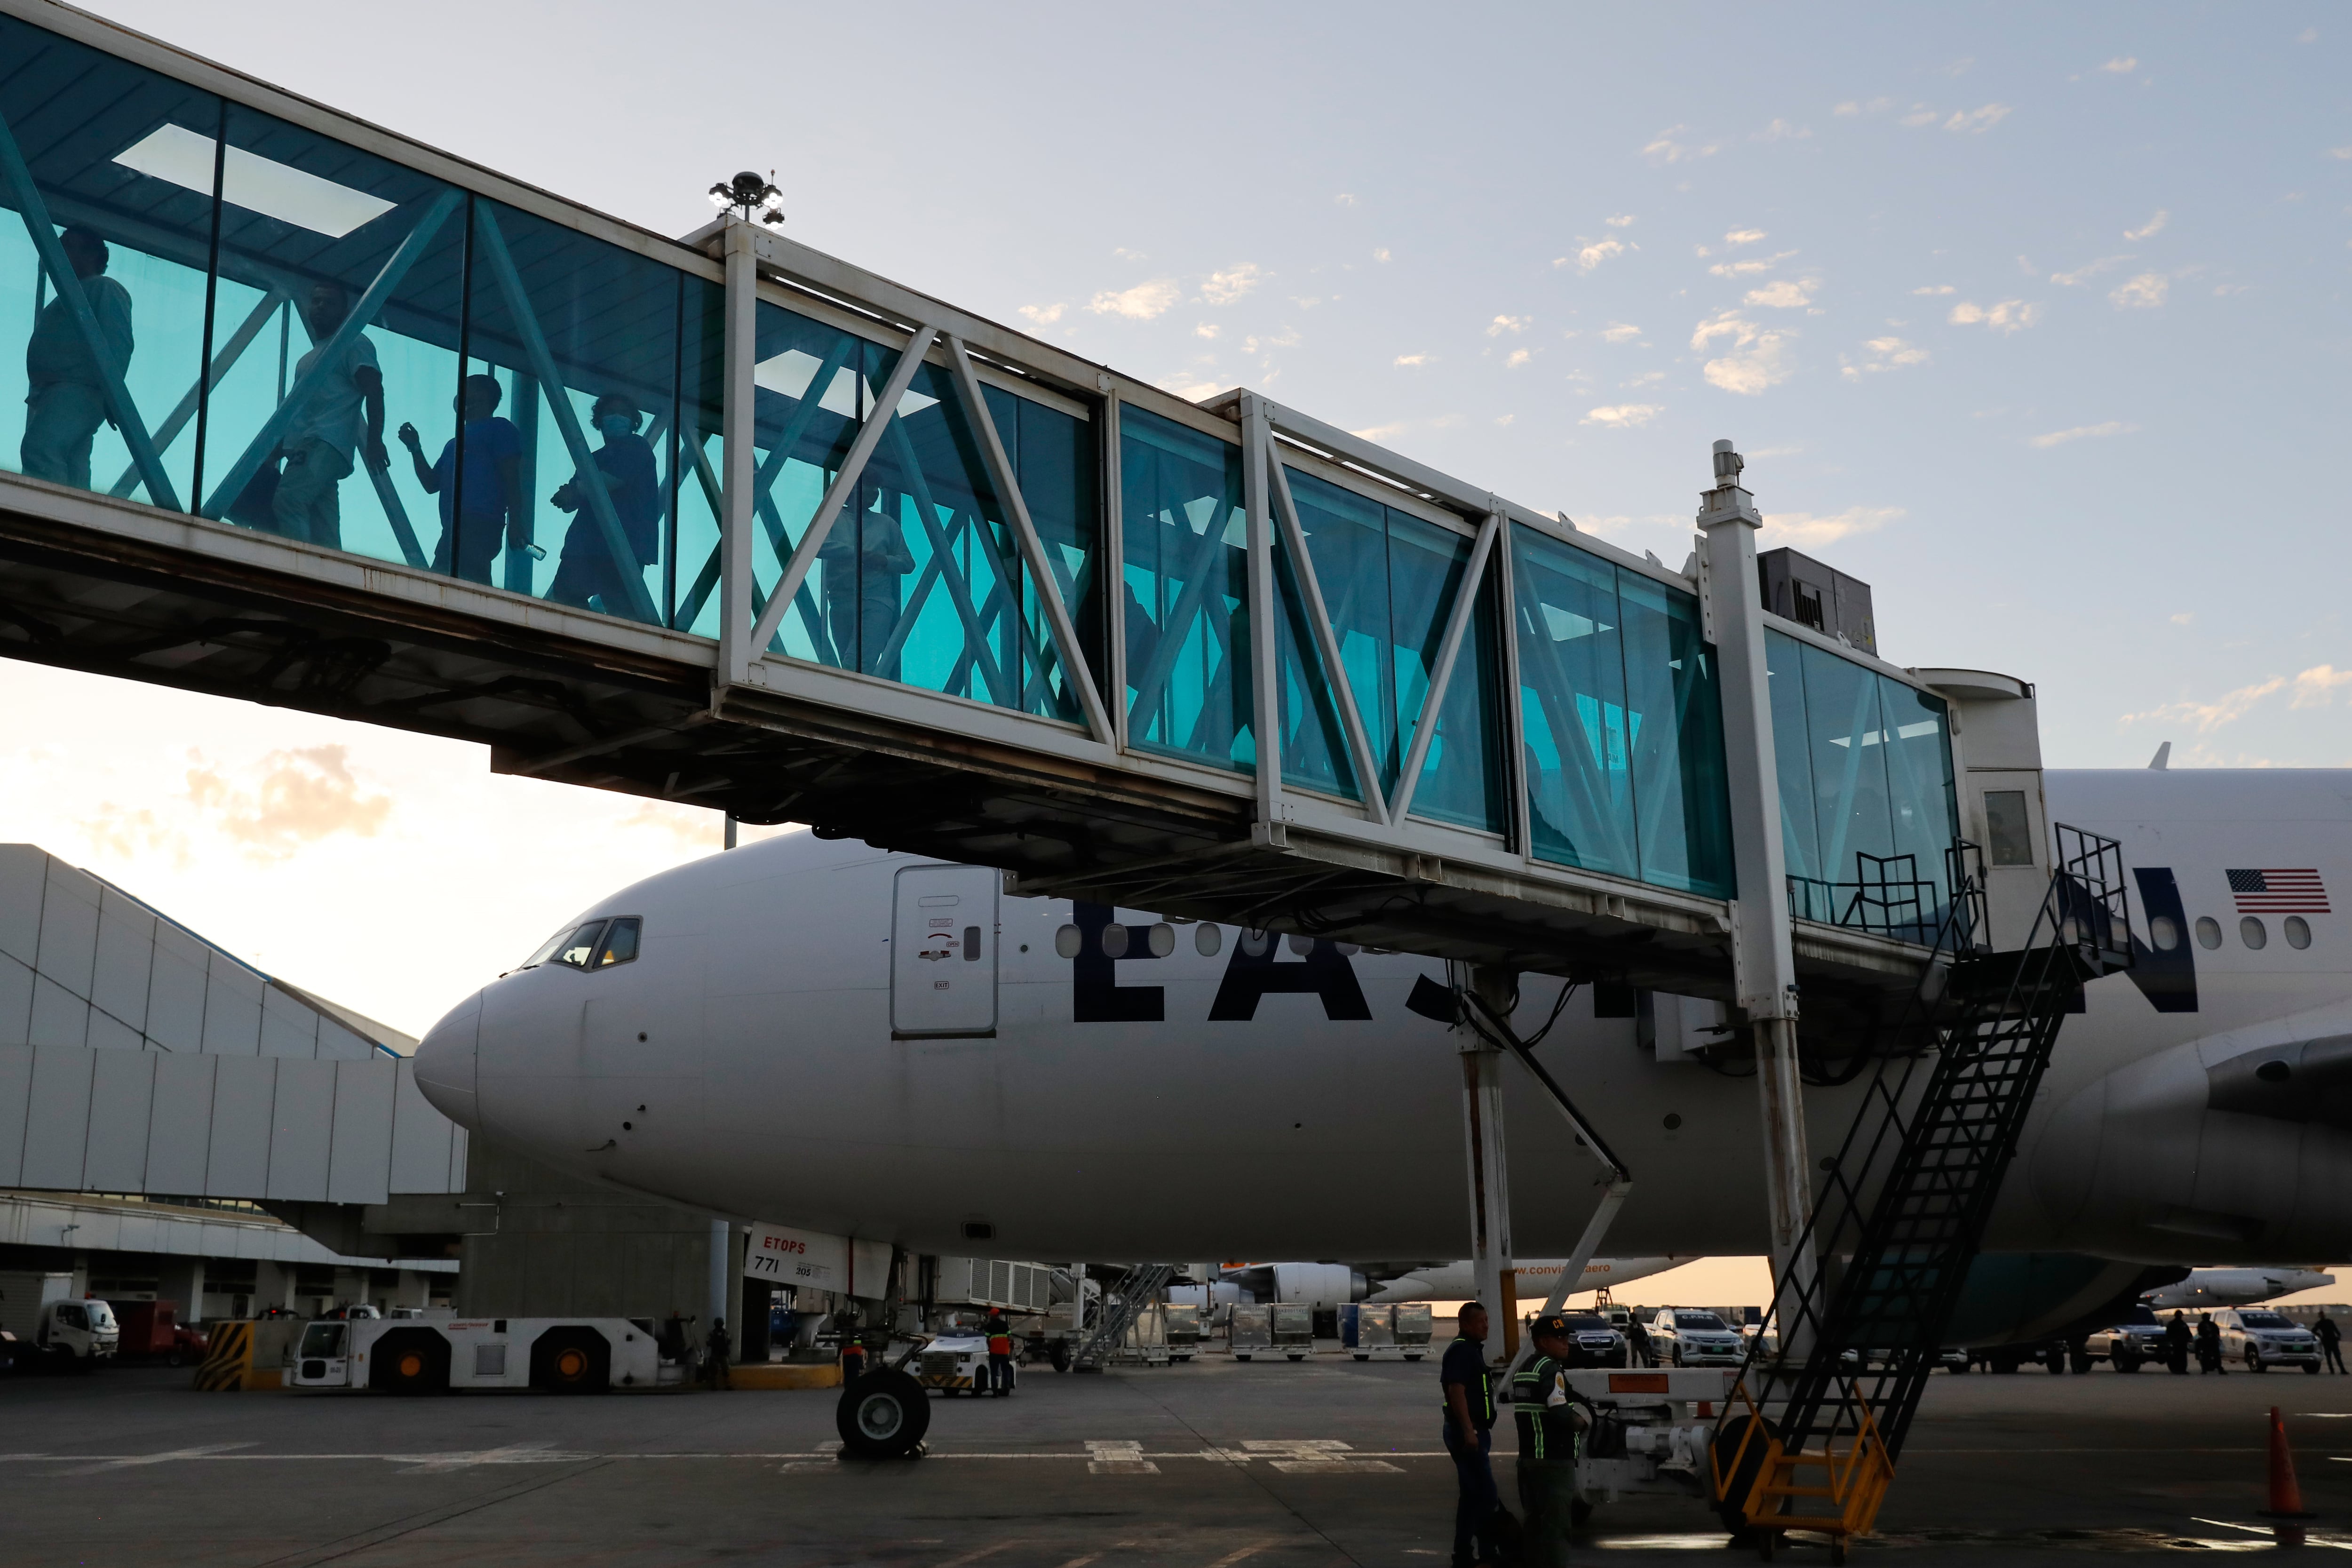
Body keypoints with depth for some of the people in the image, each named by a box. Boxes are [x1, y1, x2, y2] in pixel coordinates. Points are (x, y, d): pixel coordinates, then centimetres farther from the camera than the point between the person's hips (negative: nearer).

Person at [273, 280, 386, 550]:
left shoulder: (354, 344, 5)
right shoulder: (308, 359, 32)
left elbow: (374, 390, -8)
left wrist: (374, 440, -22)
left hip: (326, 444, -9)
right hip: (303, 447, 9)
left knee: (287, 500, -29)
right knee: (324, 531, 0)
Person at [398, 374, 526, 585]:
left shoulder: (499, 428, 7)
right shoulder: (454, 444, 33)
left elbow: (511, 476, -5)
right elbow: (431, 484, 29)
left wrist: (515, 520, -15)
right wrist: (415, 448, 20)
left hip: (479, 526, -10)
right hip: (453, 530, 10)